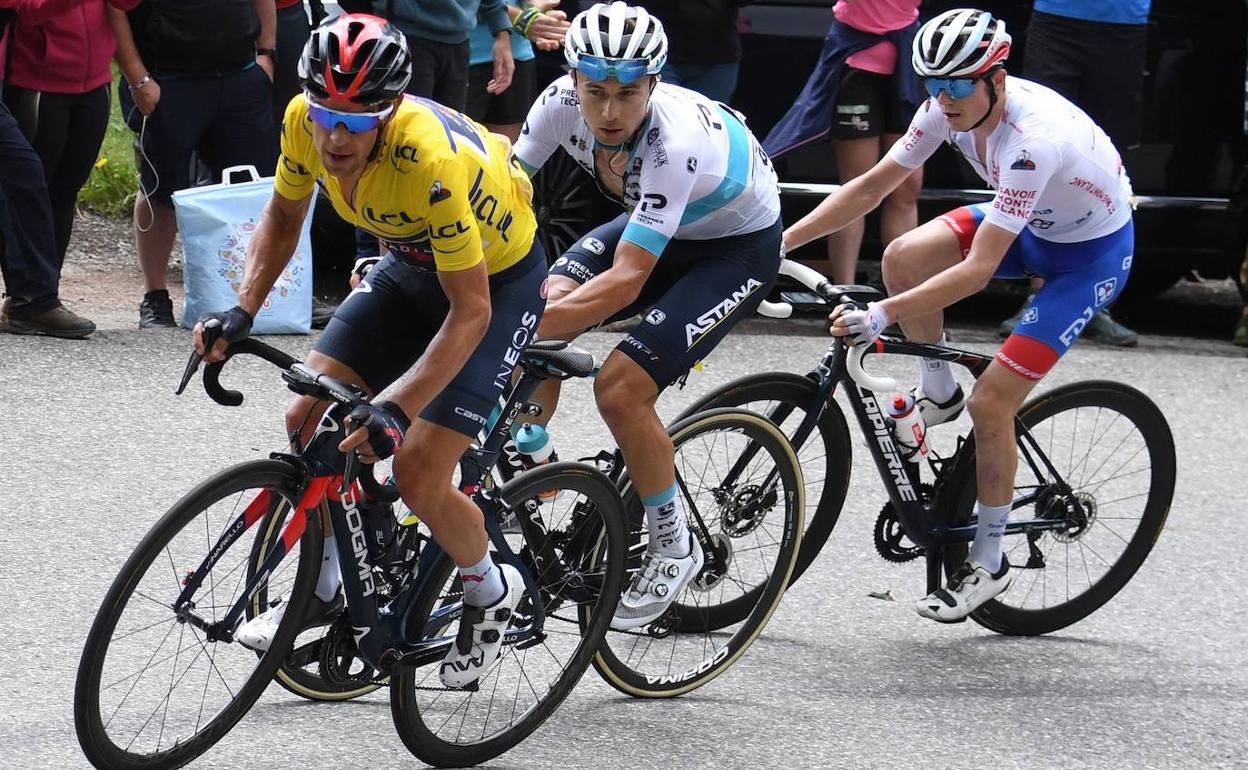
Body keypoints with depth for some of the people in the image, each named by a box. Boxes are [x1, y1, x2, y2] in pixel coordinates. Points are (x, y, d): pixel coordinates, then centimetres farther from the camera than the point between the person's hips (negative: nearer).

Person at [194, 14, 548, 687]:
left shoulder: (432, 164, -40)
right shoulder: (306, 122, -22)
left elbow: (470, 311, -34)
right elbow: (284, 217, 0)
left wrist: (398, 409, -42)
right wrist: (242, 311, -15)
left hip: (497, 278, -6)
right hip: (412, 263, 6)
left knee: (416, 474, -14)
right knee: (309, 420, -7)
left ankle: (490, 591, 15)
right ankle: (322, 588, 16)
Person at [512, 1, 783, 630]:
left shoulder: (675, 142, -39)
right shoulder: (562, 104, -22)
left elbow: (627, 281, -41)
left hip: (739, 247, -6)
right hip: (654, 226, 6)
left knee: (619, 389, -21)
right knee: (542, 307, -17)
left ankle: (674, 548, 1)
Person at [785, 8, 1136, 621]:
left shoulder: (1032, 139, -38)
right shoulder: (951, 107, -16)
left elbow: (977, 270, -40)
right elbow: (872, 186, -7)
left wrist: (883, 315, -44)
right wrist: (780, 242, -14)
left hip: (1094, 251, -7)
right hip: (1028, 224, 7)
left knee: (990, 404, -14)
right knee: (904, 259, -18)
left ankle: (988, 563, 5)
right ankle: (938, 392, 8)